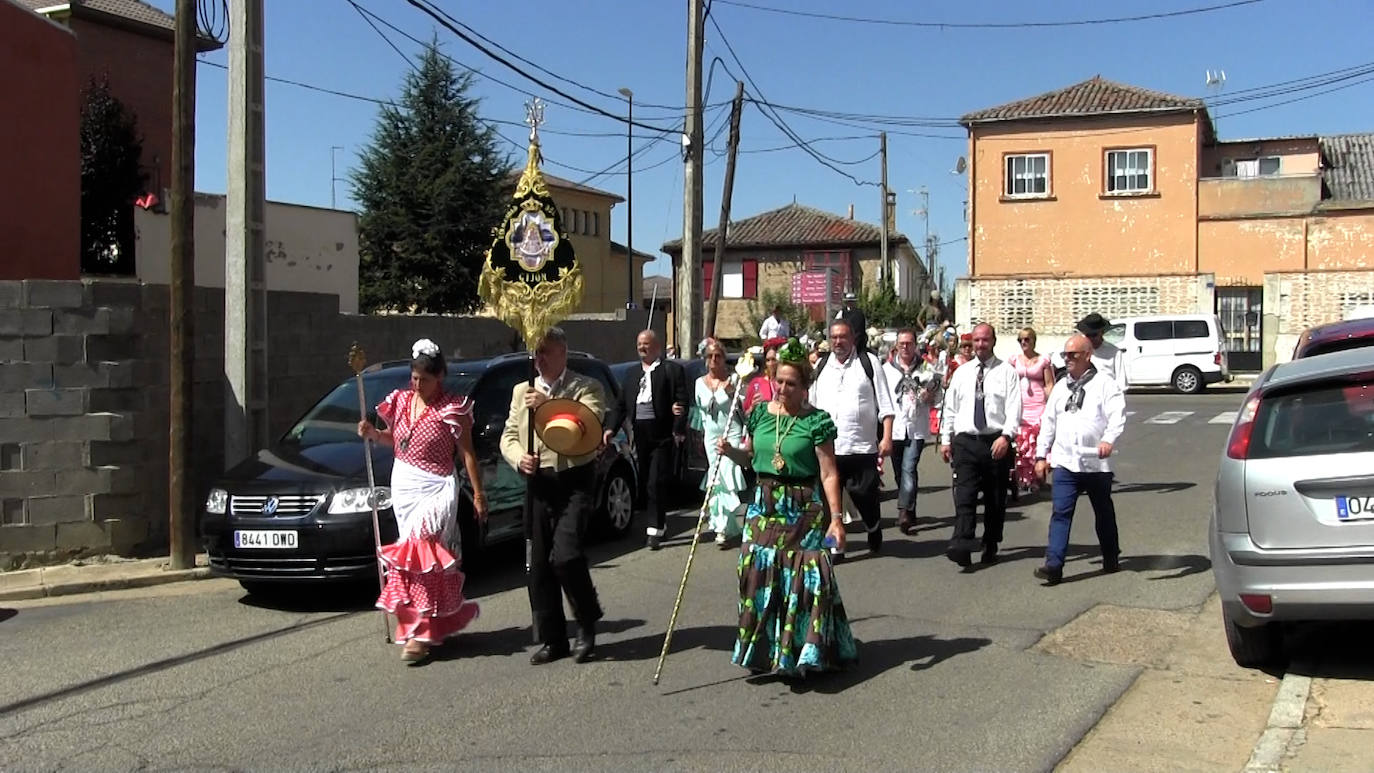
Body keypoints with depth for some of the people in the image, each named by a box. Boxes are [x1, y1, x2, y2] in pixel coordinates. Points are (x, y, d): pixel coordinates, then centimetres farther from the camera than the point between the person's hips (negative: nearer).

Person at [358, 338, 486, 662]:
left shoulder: (453, 409, -10)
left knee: (420, 551, -15)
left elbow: (467, 453, -8)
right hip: (403, 484, 7)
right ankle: (444, 619, 23)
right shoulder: (400, 401, 7)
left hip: (435, 488, -6)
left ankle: (420, 632, -12)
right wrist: (372, 434, 0)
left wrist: (478, 493, -10)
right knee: (415, 550, 10)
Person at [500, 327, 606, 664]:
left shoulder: (586, 388, 1)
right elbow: (509, 436, 14)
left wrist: (549, 405, -24)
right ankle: (552, 639, 16)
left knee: (565, 555, -18)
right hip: (538, 483, 5)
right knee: (538, 565, 5)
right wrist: (519, 458, -7)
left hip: (575, 481, -5)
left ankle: (587, 623, 6)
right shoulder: (521, 391, 16)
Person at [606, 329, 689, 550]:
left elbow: (682, 402, -6)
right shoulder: (632, 374, 18)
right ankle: (659, 524, 24)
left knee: (656, 484, -10)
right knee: (646, 484, 10)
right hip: (640, 435, 6)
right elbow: (621, 405, 17)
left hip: (662, 435, -6)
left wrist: (678, 430, -15)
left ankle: (655, 530, -7)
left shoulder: (672, 370, 1)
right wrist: (611, 428, 4)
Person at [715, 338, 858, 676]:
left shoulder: (817, 421, -8)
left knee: (804, 578, -4)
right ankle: (765, 648, 18)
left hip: (804, 509, -4)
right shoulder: (760, 413, 7)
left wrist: (835, 518, -14)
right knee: (760, 575, 4)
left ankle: (803, 651, 9)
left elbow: (828, 474, -9)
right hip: (765, 505, 5)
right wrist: (730, 451, -2)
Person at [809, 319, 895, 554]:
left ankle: (874, 528, 36)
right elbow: (811, 407, 15)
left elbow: (884, 404, -2)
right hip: (827, 446, 3)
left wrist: (887, 437, -8)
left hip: (862, 446, -3)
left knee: (865, 494, 8)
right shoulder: (820, 367, 11)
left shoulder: (869, 363, 0)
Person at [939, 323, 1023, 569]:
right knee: (964, 495, -12)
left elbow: (1014, 408, -7)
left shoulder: (1006, 372, 1)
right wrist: (945, 439, 9)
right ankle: (962, 547, -20)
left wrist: (1006, 436, -20)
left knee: (995, 498, 7)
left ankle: (990, 548, 20)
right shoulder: (961, 372, 11)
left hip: (996, 442, -1)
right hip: (965, 441, 1)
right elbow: (950, 407, 14)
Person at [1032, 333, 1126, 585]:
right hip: (1065, 462, 3)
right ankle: (1054, 564, -12)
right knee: (1061, 513, -7)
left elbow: (1117, 416, -16)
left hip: (1096, 463, -3)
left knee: (1104, 512, 14)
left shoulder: (1105, 385, -3)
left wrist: (1109, 440, -34)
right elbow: (1048, 421, 17)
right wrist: (1041, 455, 13)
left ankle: (1111, 559, 31)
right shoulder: (1061, 388, 14)